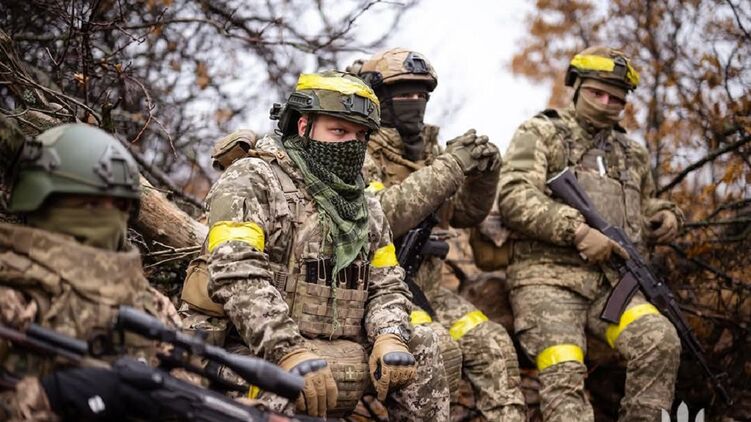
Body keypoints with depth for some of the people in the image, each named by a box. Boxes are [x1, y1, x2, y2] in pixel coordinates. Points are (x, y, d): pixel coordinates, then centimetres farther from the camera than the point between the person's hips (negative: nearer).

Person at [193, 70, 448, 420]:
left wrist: (390, 339, -7)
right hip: (264, 353, -7)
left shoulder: (368, 209, 22)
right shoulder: (252, 179, 0)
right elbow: (236, 273, -14)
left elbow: (387, 286, 18)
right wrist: (289, 351, -26)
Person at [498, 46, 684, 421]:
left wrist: (666, 216, 13)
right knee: (564, 375, -25)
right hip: (548, 277, -4)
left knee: (660, 341, -25)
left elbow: (644, 207, 39)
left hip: (612, 282, 4)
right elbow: (514, 198, -6)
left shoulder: (631, 154, 24)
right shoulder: (540, 134, 9)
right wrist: (578, 231, -17)